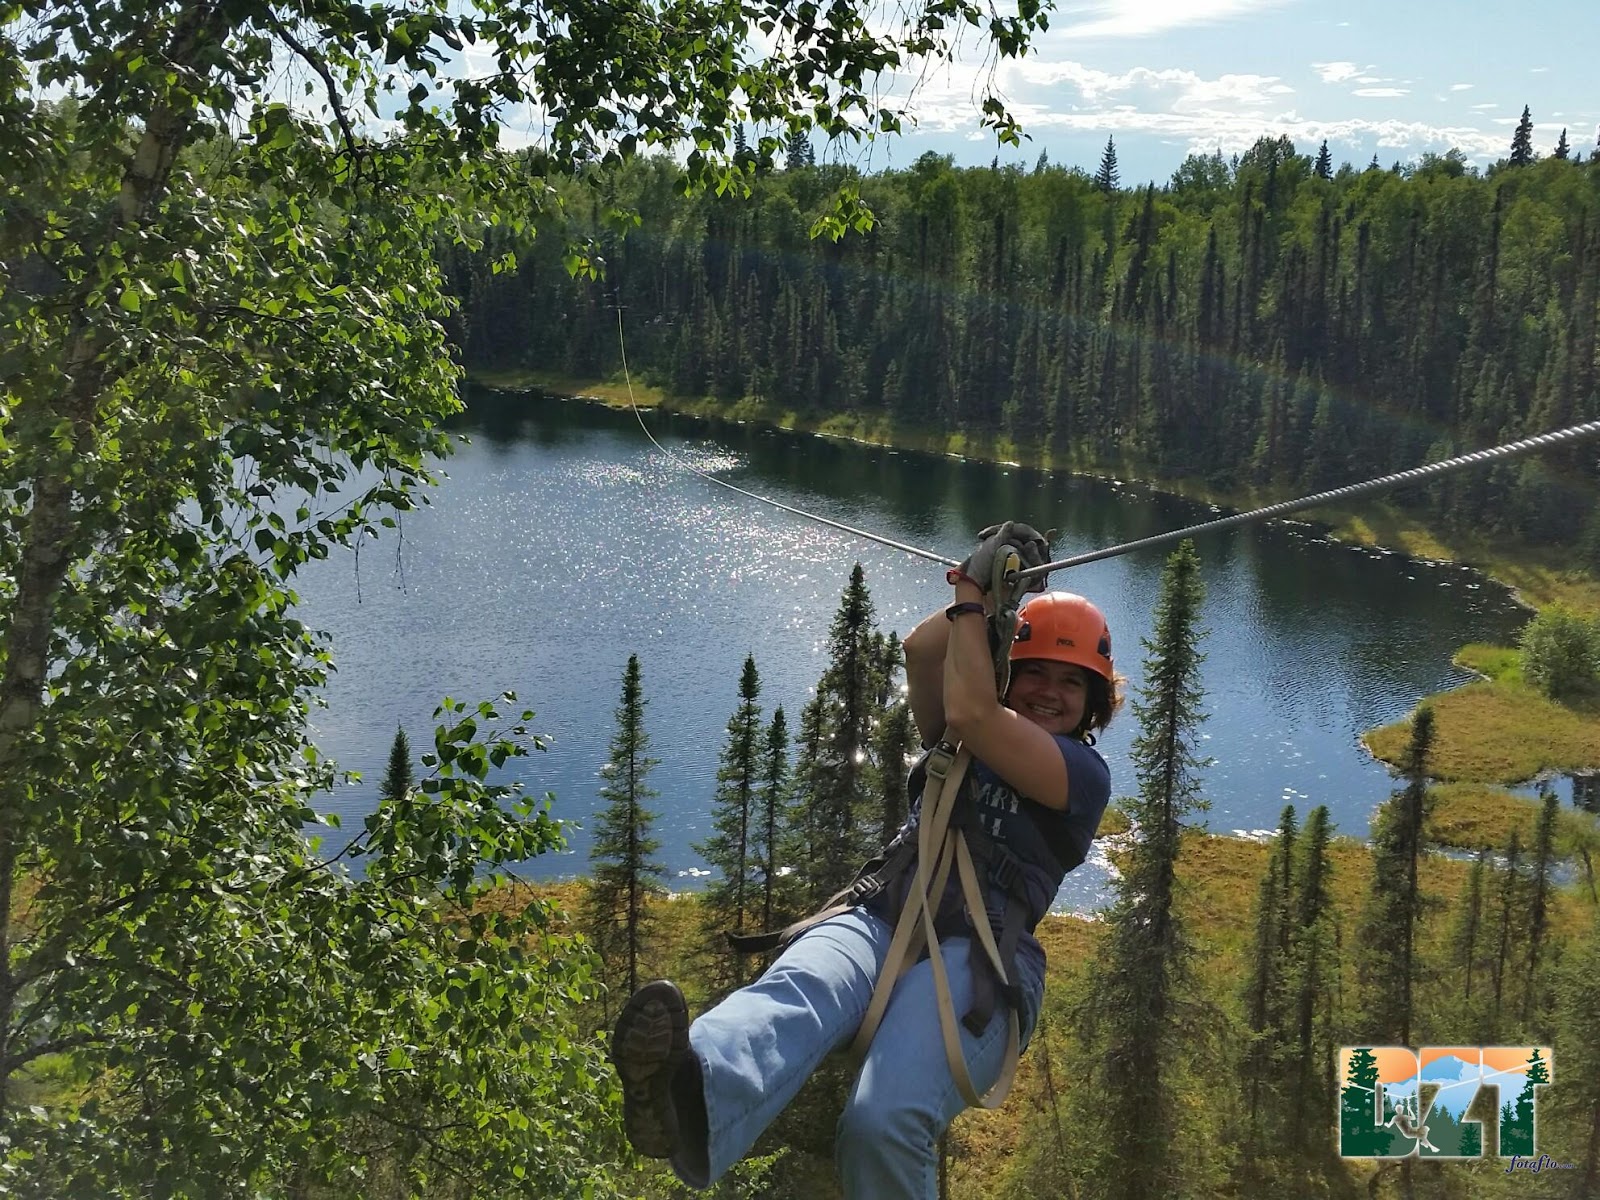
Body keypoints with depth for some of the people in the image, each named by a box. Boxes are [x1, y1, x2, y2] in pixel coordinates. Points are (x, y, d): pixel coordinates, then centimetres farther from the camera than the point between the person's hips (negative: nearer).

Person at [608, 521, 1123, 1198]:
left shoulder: (1084, 771, 13)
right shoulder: (963, 743, 31)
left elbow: (971, 713, -2)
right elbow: (921, 649, 14)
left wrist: (973, 595, 9)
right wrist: (985, 594, 13)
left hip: (976, 953, -3)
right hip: (881, 919, 3)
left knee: (883, 1125, -36)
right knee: (800, 988, -37)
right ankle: (692, 1097, -66)